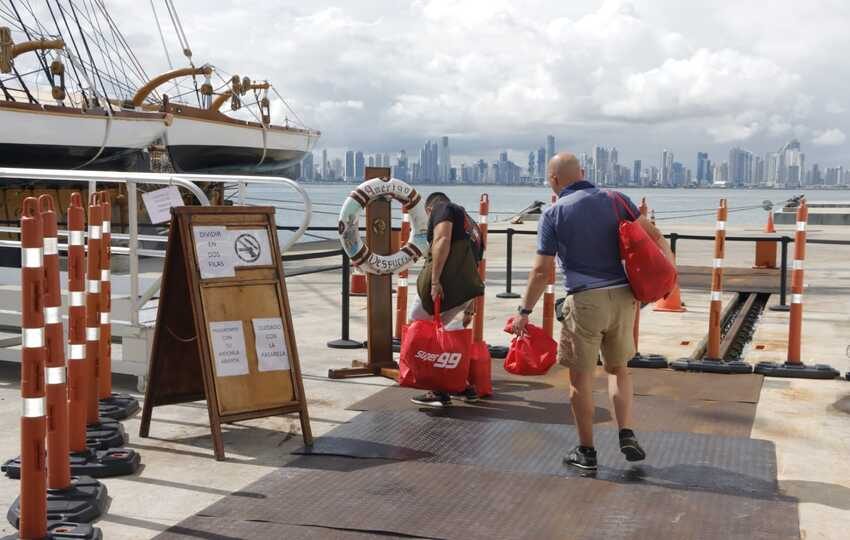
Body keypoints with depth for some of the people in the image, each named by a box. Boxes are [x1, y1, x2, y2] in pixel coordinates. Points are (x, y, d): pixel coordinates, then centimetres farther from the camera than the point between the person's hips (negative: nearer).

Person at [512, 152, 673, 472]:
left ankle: (586, 451, 14)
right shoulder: (615, 200, 6)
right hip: (623, 296, 4)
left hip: (585, 301, -4)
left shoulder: (554, 214, -2)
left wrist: (525, 311, 3)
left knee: (581, 377, 8)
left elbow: (541, 270, -4)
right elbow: (653, 235, 3)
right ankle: (627, 435, 7)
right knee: (618, 368, 20)